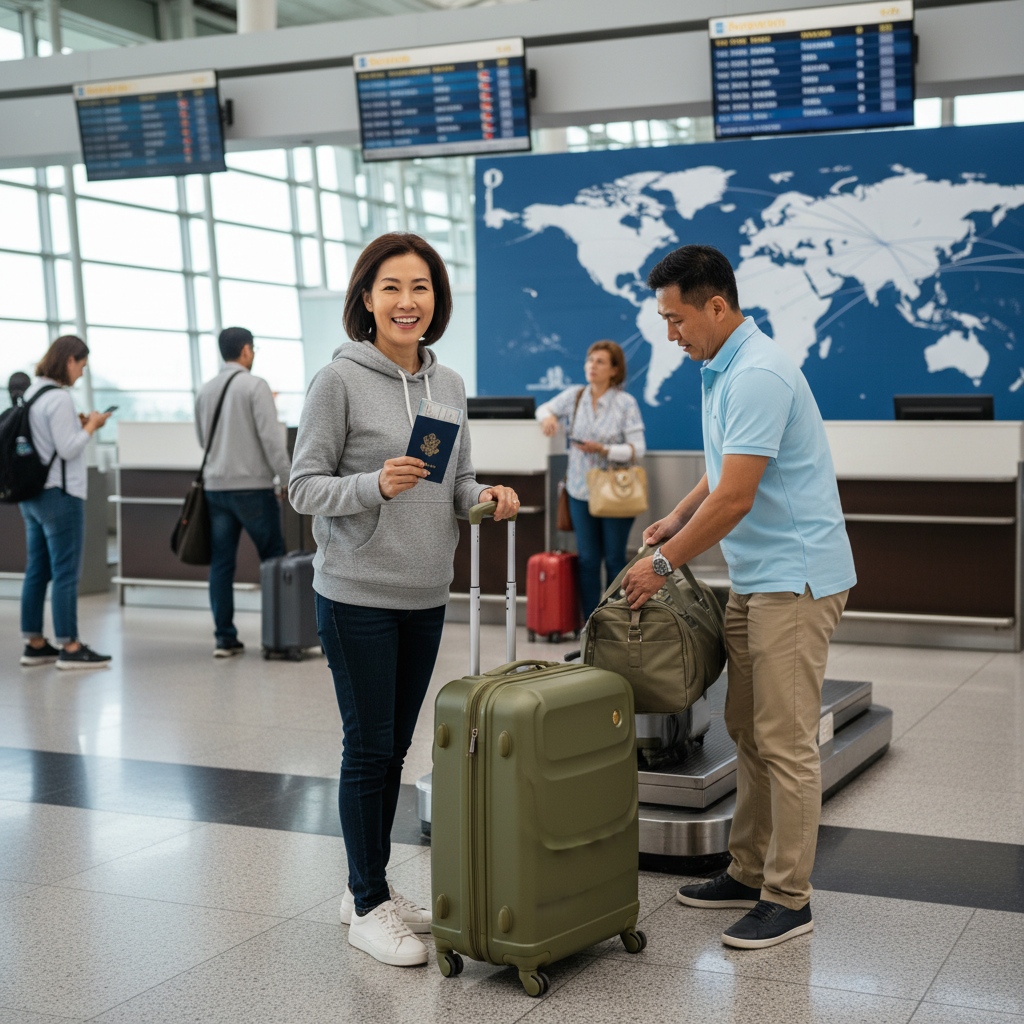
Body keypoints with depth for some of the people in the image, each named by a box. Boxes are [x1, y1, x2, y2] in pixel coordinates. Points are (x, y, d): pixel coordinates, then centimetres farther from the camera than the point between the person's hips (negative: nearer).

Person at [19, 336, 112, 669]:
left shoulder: (30, 394, 13)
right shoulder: (59, 397, -16)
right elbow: (68, 449, -18)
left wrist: (79, 426, 13)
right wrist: (91, 427, -4)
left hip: (31, 494, 10)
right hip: (60, 495, -10)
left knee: (36, 570, 12)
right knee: (66, 573, -5)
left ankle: (34, 645, 17)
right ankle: (69, 647, -2)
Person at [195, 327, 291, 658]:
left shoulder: (205, 391, 11)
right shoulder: (255, 385, -8)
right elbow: (271, 436, -14)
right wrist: (288, 480, -9)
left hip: (215, 485, 6)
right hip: (251, 485, -6)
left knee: (221, 563, 6)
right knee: (275, 560, 4)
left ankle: (225, 637, 6)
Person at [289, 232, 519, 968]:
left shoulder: (449, 384, 8)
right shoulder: (339, 381, -10)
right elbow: (305, 486, -9)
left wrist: (486, 497, -6)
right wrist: (377, 484, -25)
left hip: (426, 595, 6)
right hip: (358, 595, -6)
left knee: (395, 747, 15)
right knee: (369, 748, 1)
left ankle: (372, 887, 29)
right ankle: (368, 906, 16)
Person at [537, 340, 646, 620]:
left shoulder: (626, 403, -6)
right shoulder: (575, 396, 4)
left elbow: (637, 449, -10)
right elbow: (545, 408, 23)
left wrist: (603, 450, -22)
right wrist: (548, 417, -1)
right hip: (581, 491, 3)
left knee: (615, 559, 2)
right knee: (588, 560, 4)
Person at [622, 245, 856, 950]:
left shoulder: (757, 374, -21)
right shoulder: (722, 368, 13)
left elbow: (736, 498, -23)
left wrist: (664, 564, -14)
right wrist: (674, 521, 12)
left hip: (796, 577, -10)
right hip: (756, 579, 11)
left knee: (785, 740, -5)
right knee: (749, 730, 14)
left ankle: (788, 898, 4)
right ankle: (751, 873, 24)